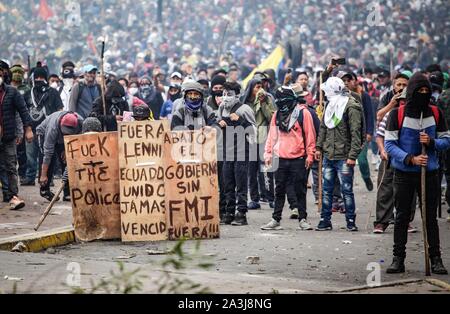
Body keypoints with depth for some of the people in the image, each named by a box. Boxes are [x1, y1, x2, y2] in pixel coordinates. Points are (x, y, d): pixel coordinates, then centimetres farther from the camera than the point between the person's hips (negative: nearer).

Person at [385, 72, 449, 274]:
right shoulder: (397, 114, -6)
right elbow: (390, 144, -8)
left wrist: (431, 142, -15)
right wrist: (410, 159, -21)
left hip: (430, 173, 1)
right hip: (404, 174, -1)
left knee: (431, 217, 4)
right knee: (401, 216, 5)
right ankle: (398, 258, 11)